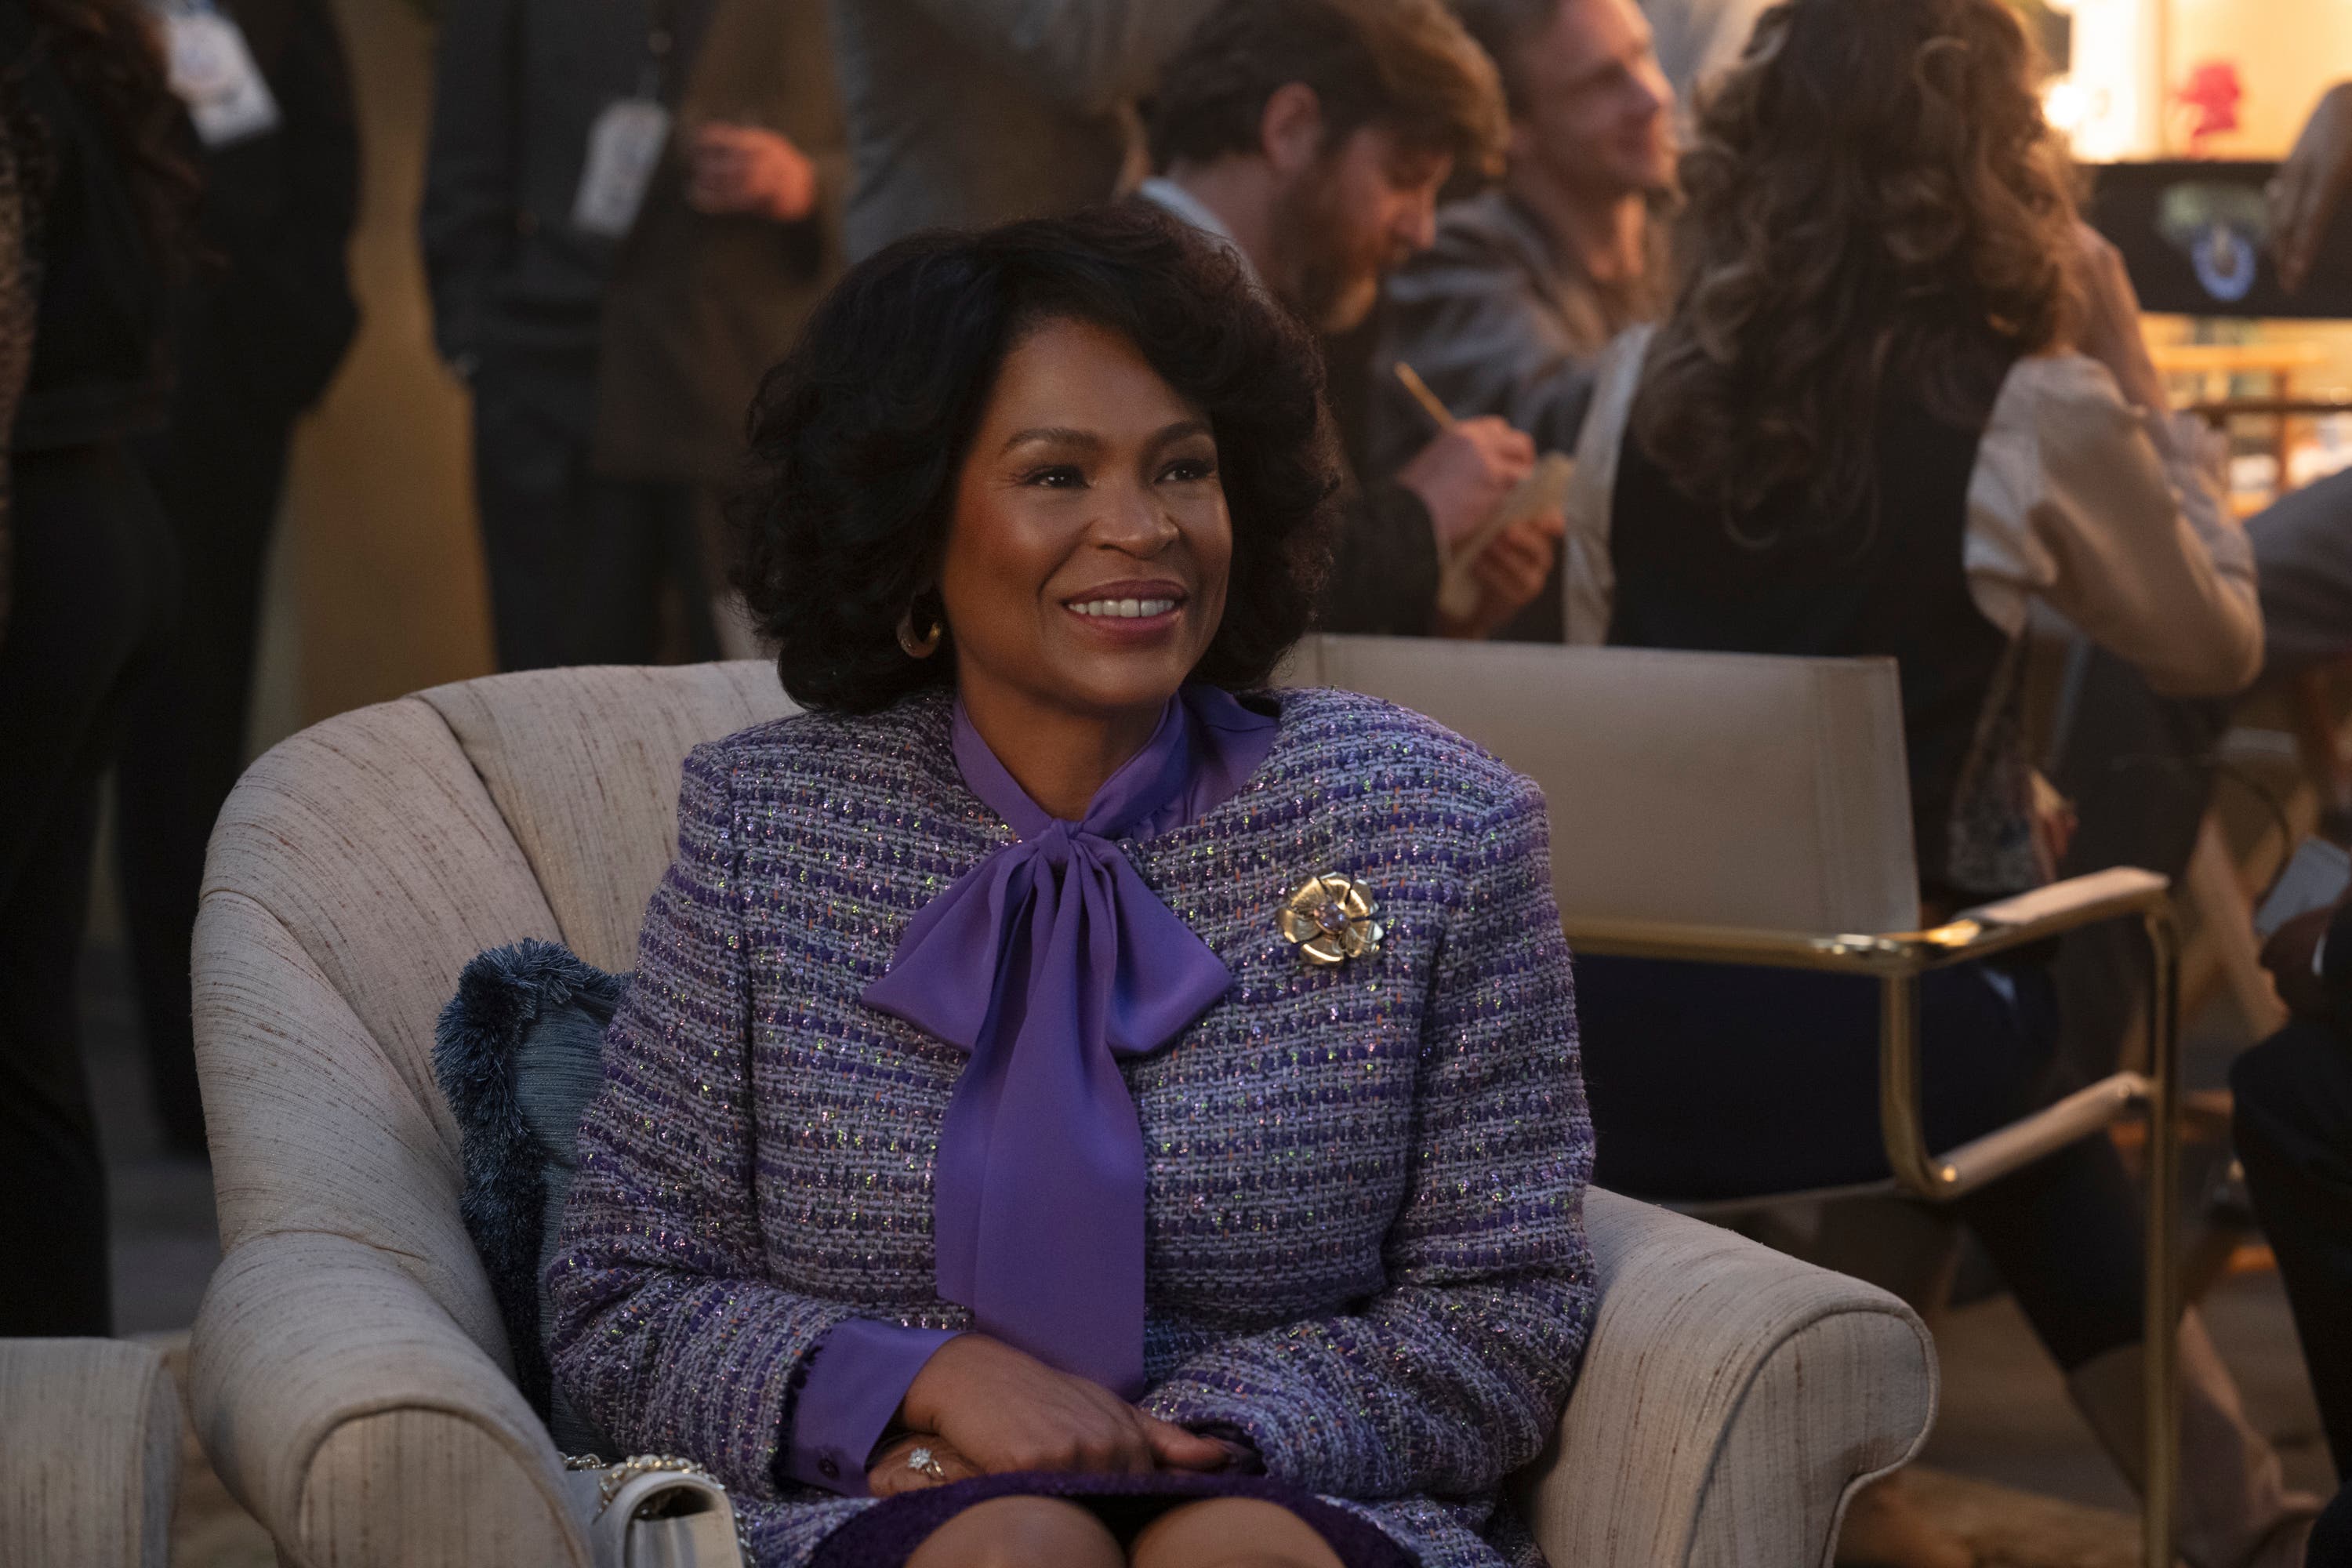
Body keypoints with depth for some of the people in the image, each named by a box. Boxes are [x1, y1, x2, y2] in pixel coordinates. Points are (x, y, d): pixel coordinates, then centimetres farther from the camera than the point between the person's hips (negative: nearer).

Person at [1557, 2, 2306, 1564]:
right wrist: (2132, 371, 12)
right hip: (1880, 1035, -3)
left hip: (1624, 1023, 3)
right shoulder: (2040, 419, -9)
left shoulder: (1640, 384, 0)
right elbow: (2217, 650, 8)